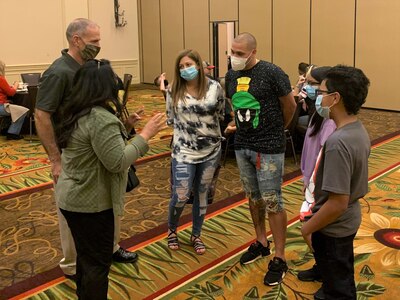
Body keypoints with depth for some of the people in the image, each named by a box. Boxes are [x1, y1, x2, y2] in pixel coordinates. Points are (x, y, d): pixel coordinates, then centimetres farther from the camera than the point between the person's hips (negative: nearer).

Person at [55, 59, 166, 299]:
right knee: (98, 262, 6)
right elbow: (117, 162, -25)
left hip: (71, 197, 10)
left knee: (85, 256, 24)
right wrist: (146, 135, -20)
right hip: (91, 203, -10)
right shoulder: (101, 118, -24)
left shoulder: (78, 112, 6)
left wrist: (126, 125, 13)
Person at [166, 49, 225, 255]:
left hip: (211, 150, 1)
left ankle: (196, 235, 30)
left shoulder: (214, 87, -5)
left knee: (202, 194, 12)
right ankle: (172, 230, 26)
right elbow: (170, 118, 9)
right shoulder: (174, 91, -3)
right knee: (180, 196, -4)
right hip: (183, 151, -1)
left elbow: (222, 115, 5)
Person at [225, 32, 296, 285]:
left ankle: (280, 259, 9)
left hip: (269, 148, -6)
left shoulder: (272, 72, -15)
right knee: (253, 197, 17)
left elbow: (290, 105, -4)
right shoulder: (231, 75, 3)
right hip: (242, 146, 6)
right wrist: (243, 127, 14)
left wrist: (276, 129, 9)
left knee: (272, 202, -2)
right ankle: (261, 243, 35)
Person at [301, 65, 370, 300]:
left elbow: (337, 203, -31)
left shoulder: (337, 142, -32)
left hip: (333, 228, -8)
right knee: (344, 280, 27)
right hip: (349, 221, 8)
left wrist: (308, 227, -16)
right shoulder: (360, 130, -3)